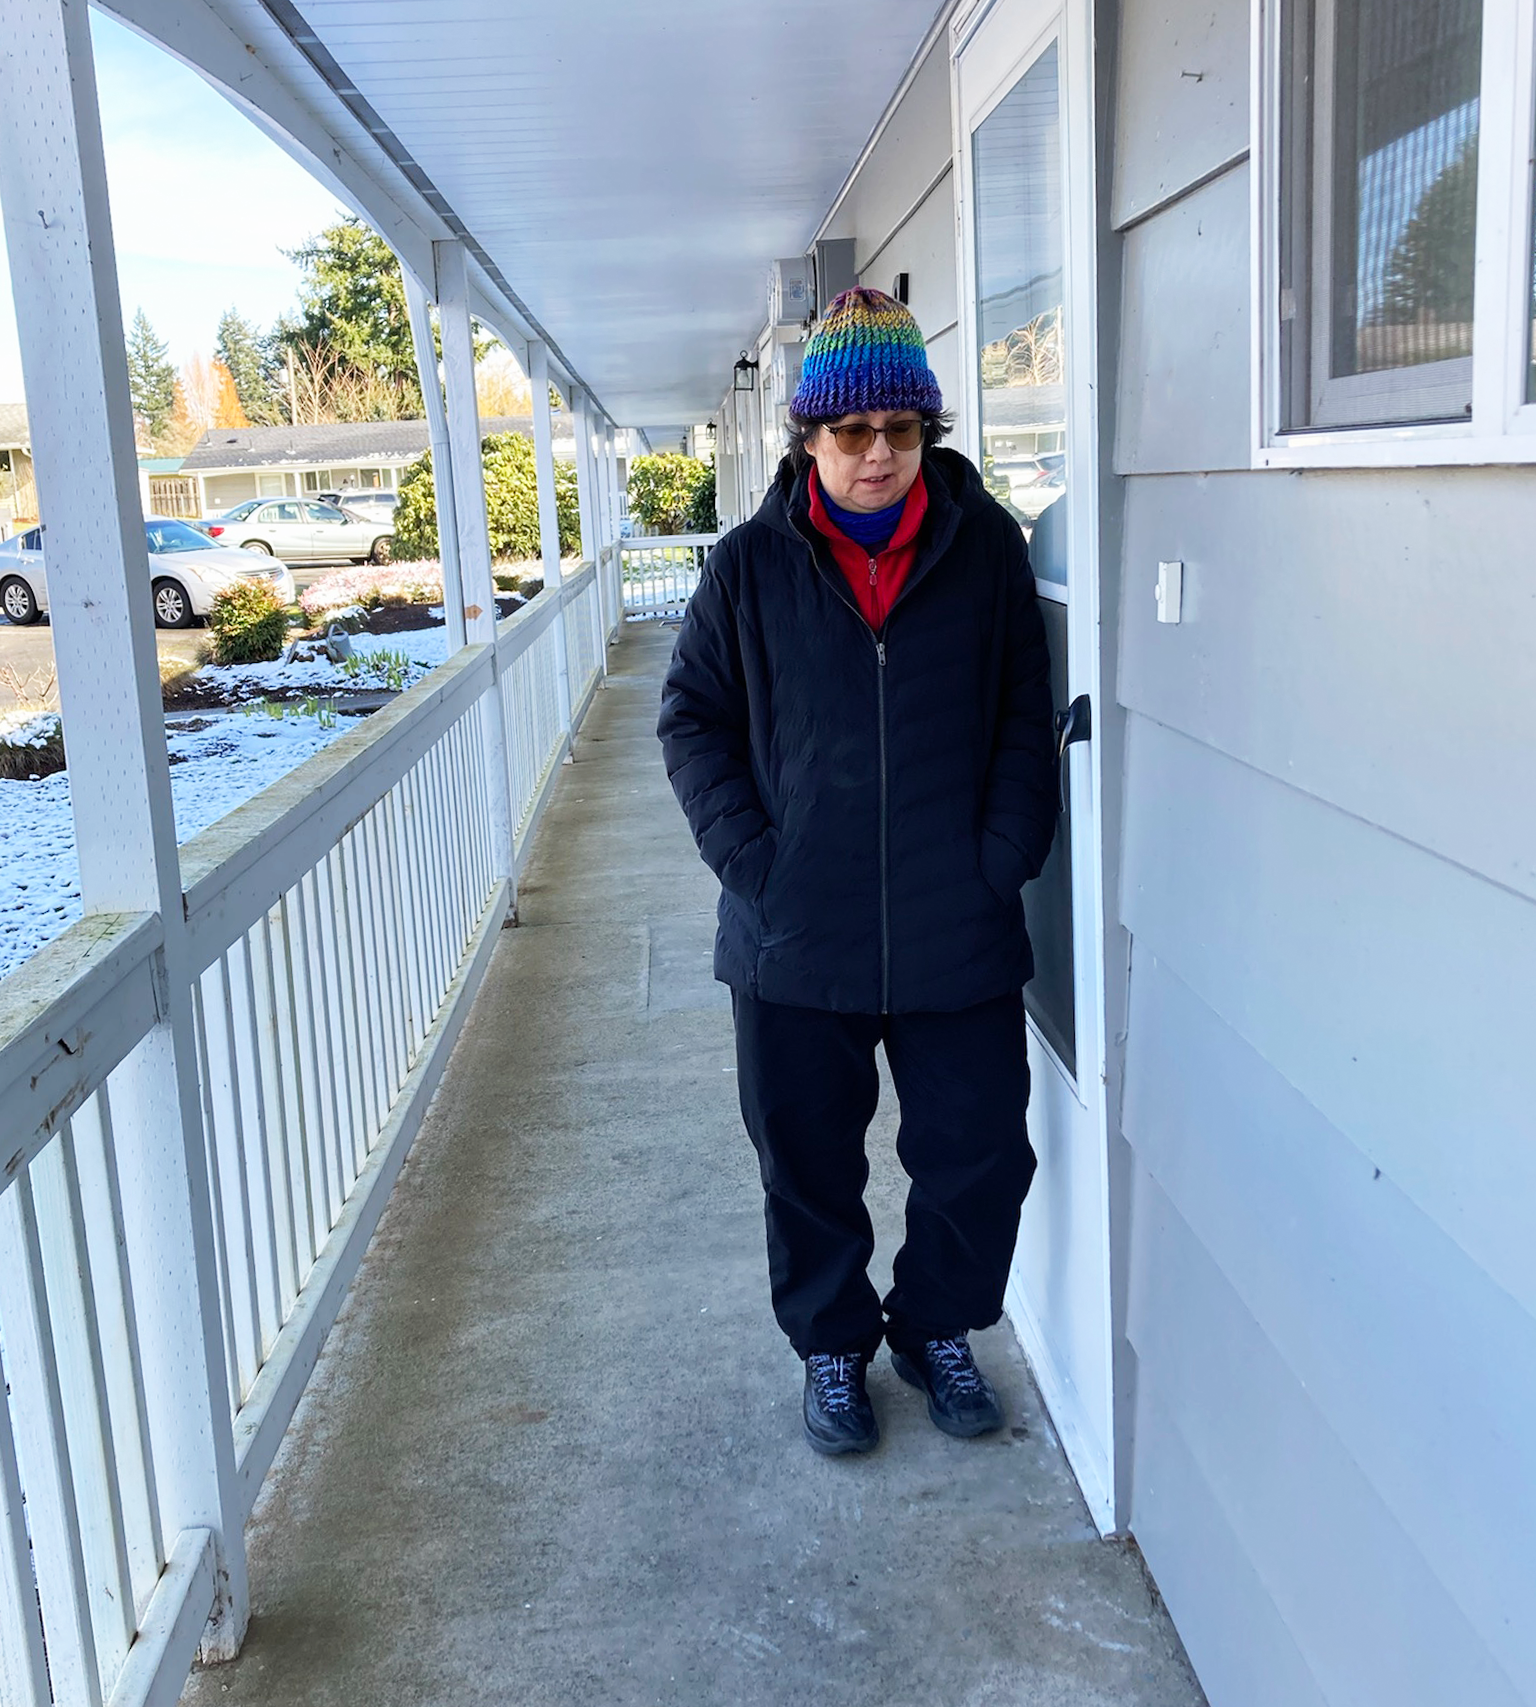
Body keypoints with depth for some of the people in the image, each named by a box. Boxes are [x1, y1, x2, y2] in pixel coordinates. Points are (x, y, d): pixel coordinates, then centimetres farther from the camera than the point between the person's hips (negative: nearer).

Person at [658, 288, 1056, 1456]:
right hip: (796, 937, 0)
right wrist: (750, 861, -7)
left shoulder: (987, 549, 0)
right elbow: (694, 719, 4)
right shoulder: (752, 564, -1)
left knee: (980, 1157, 10)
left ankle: (938, 1328, 37)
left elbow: (1029, 718, 3)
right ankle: (833, 1345, 37)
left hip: (960, 934, 0)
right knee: (809, 1164, 14)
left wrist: (1003, 861, -7)